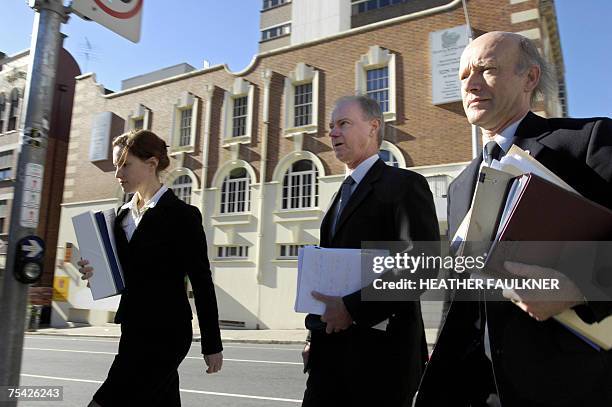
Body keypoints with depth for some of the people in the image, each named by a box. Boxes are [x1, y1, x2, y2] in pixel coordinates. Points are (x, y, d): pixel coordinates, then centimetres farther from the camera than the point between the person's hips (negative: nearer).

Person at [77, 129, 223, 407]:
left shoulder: (182, 215, -11)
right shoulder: (124, 214, 11)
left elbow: (202, 282, -9)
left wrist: (213, 345, -7)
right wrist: (97, 272, -5)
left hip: (165, 332, -7)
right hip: (133, 329, 7)